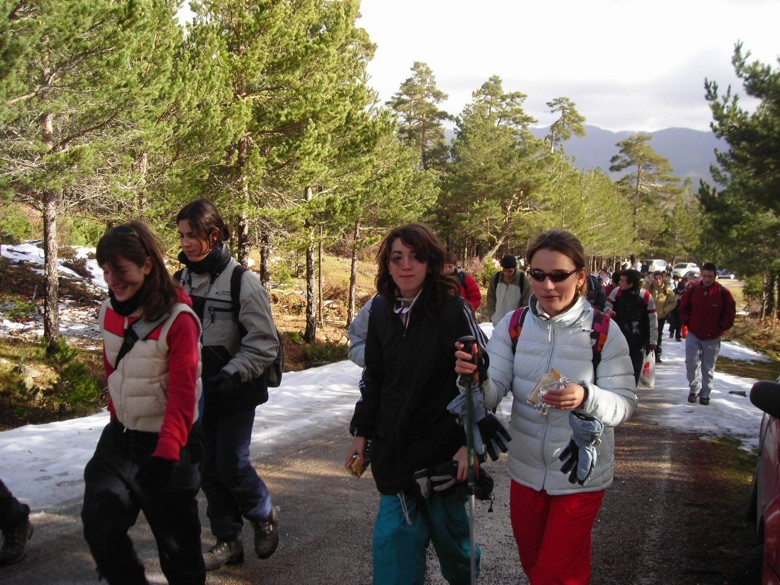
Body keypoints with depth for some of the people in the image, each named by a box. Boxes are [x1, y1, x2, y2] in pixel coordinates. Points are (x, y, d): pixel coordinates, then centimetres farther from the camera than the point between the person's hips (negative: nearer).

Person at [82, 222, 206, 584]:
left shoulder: (177, 319, -19)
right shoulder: (109, 312, 1)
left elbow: (182, 394, -22)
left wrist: (166, 454, -29)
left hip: (166, 445, -5)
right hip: (120, 438, 6)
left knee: (175, 538, 6)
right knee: (98, 523, -3)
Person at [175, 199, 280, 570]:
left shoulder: (241, 280, -13)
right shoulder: (182, 279, 4)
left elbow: (264, 343, -12)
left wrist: (232, 375, -20)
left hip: (236, 393, -5)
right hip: (197, 392, 6)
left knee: (232, 464, -4)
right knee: (209, 468, 9)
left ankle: (265, 517, 24)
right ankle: (227, 540, 25)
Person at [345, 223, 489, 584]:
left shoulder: (453, 309, -12)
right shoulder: (381, 310, 3)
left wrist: (471, 443, -15)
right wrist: (361, 433, 13)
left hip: (442, 447, -4)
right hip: (392, 448, 4)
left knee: (448, 531, 13)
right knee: (394, 538, 5)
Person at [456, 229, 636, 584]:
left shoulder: (604, 331, -13)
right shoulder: (513, 325, -6)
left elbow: (624, 405, -14)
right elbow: (492, 394, -12)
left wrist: (586, 398, -35)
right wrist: (476, 378, -35)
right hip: (526, 472, 4)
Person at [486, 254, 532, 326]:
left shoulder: (523, 279, -7)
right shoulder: (495, 278, 0)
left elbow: (526, 303, -6)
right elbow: (490, 299, 7)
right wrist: (493, 317, -3)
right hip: (497, 323, 3)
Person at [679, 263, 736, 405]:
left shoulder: (723, 293, -7)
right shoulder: (692, 290, -1)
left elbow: (730, 313, 0)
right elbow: (683, 308, 11)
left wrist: (720, 328, -3)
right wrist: (688, 323, 3)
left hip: (712, 338, -1)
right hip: (693, 335, 1)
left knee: (708, 368, 8)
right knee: (691, 363, -6)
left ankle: (705, 394, 19)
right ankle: (694, 389, 13)